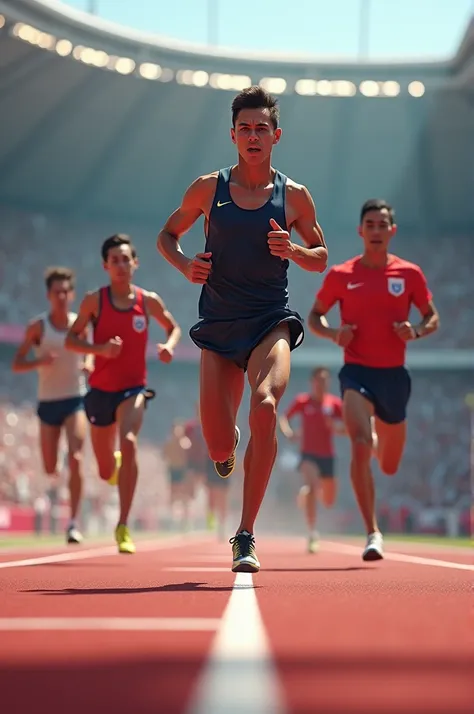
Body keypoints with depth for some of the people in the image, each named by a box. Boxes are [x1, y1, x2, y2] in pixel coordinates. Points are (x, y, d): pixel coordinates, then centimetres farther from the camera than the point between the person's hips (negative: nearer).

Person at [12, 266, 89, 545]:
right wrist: (39, 361, -24)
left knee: (75, 459, -18)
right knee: (50, 469, 4)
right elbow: (16, 365, -5)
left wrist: (88, 364, -4)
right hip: (48, 402, 0)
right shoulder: (38, 326, -4)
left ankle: (74, 522, -14)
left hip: (76, 399, 0)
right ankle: (59, 470, 44)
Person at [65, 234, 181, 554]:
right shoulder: (95, 300, -4)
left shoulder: (149, 300, -1)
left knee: (129, 443, -31)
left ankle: (123, 527, -27)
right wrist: (99, 348, -21)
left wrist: (170, 345, -8)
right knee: (106, 472, 10)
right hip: (101, 389, 1)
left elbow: (174, 327, 15)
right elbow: (71, 339, -2)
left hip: (134, 388, -1)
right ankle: (117, 462, 53)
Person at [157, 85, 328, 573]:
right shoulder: (208, 188, 4)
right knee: (219, 449, -4)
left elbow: (321, 259, 13)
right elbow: (167, 235, 16)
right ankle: (228, 446, 40)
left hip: (271, 322, -1)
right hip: (219, 325, 1)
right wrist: (185, 264, -6)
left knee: (264, 407, -29)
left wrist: (293, 251, -9)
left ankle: (246, 536, -21)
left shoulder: (294, 195, 3)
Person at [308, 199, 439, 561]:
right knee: (360, 446, -25)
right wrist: (333, 333, -11)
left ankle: (381, 440, 54)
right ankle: (373, 532, -19)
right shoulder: (341, 275, 0)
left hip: (394, 374, 2)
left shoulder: (409, 273, 2)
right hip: (357, 371, -2)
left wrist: (416, 331, -12)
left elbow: (432, 318, 10)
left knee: (389, 466, 14)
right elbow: (315, 316, 10)